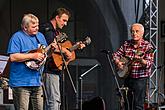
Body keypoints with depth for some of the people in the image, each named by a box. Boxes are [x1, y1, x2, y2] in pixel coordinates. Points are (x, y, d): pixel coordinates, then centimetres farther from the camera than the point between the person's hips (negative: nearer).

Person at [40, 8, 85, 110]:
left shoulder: (57, 31, 22)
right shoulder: (47, 29, -10)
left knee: (57, 100, 11)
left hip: (56, 69, 11)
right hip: (50, 69, -11)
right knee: (54, 99, -14)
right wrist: (65, 51, -21)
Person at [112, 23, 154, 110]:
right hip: (128, 77, 6)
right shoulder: (126, 44, 5)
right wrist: (118, 62, -10)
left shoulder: (147, 46, -9)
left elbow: (149, 64, -18)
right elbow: (116, 54, 11)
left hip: (140, 79, -5)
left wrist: (141, 60, -37)